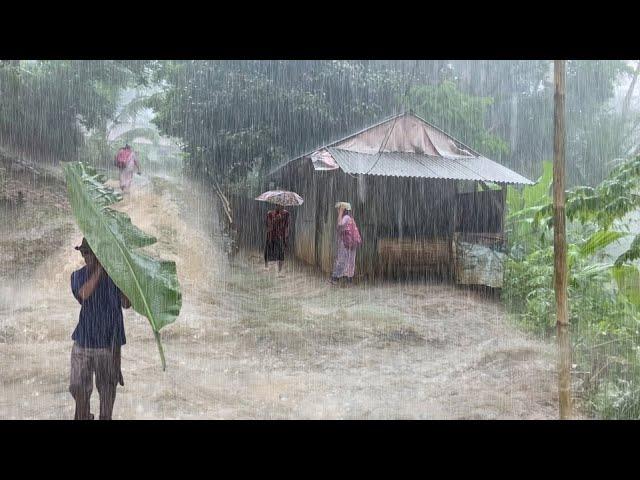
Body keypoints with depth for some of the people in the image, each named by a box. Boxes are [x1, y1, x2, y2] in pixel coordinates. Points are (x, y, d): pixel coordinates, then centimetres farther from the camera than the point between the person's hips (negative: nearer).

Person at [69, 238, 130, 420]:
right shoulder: (78, 275, 2)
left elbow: (126, 304, -13)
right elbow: (83, 294, -19)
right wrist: (99, 270, -21)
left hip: (108, 341, -2)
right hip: (83, 340, 2)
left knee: (107, 386, 10)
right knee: (78, 386, 8)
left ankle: (106, 416, 28)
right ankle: (82, 415, 32)